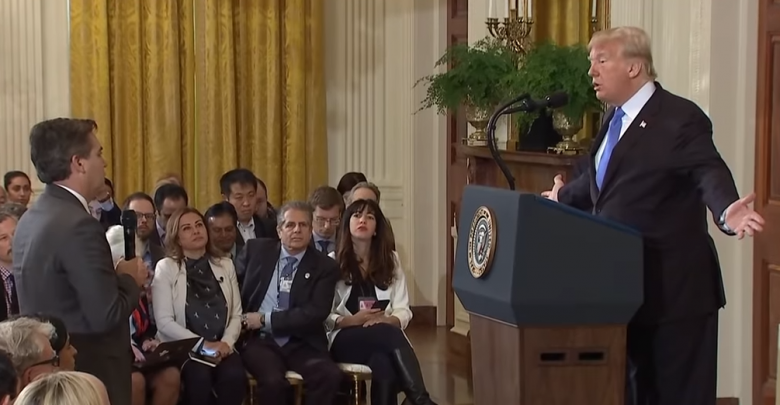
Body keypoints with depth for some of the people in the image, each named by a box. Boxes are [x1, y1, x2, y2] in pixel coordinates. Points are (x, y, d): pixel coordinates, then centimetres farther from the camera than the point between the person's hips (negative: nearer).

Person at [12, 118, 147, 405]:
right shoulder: (78, 225, -20)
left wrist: (116, 277, 7)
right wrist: (130, 278, -4)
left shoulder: (30, 219, 8)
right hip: (88, 375, -9)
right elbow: (106, 317, -22)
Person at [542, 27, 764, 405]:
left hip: (672, 288, -9)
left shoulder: (680, 118, -15)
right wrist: (564, 197, 43)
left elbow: (711, 174, -27)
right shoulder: (616, 117, 12)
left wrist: (726, 212, -48)